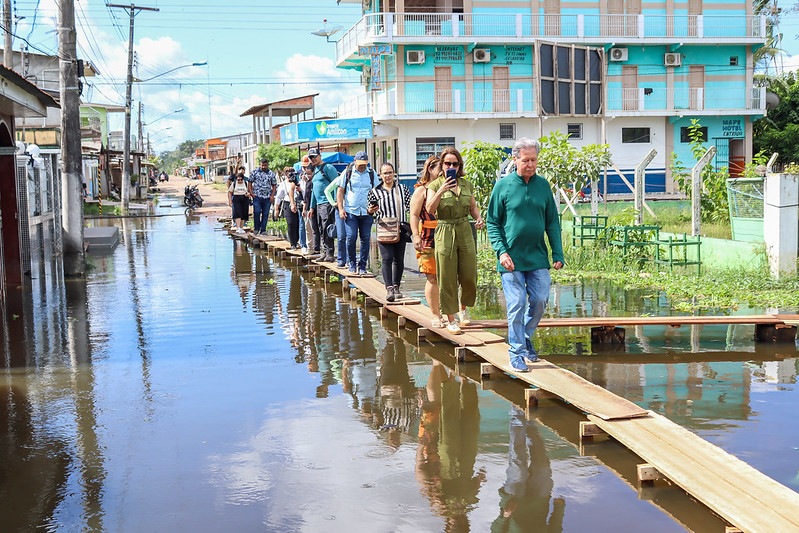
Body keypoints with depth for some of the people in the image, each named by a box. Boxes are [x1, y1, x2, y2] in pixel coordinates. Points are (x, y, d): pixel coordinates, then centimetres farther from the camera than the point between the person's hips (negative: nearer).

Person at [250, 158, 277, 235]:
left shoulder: (271, 174, 7)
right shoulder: (255, 172, 4)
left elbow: (274, 185, 12)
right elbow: (250, 182, 8)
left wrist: (272, 196, 2)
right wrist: (251, 193, -2)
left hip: (267, 197, 2)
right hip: (257, 196, -2)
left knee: (265, 214, 2)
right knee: (257, 212, -9)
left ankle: (263, 230, 9)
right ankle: (256, 228, 6)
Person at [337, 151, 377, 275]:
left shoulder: (371, 174, 9)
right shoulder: (347, 173, 5)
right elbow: (340, 191, 8)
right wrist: (341, 209, -1)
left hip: (367, 213, 2)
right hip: (351, 212, -2)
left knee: (365, 239, 1)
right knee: (351, 237, -11)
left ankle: (362, 265, 11)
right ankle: (352, 262, 9)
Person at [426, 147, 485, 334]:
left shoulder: (467, 184, 9)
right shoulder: (435, 185, -2)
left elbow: (473, 206, 20)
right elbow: (430, 209, -16)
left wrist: (479, 218, 0)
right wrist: (441, 190, -27)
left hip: (465, 232, 3)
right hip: (444, 233, -3)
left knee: (469, 276, 3)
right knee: (447, 279, -1)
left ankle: (463, 308, 30)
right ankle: (451, 319, 11)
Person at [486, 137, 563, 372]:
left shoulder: (543, 185, 7)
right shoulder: (503, 186, -2)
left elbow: (552, 222, 11)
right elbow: (493, 223, -1)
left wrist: (558, 254, 4)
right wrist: (501, 251, -13)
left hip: (538, 257, 3)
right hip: (512, 259, -3)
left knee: (540, 300, 3)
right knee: (516, 305, -2)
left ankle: (525, 337, 27)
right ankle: (517, 352, 9)